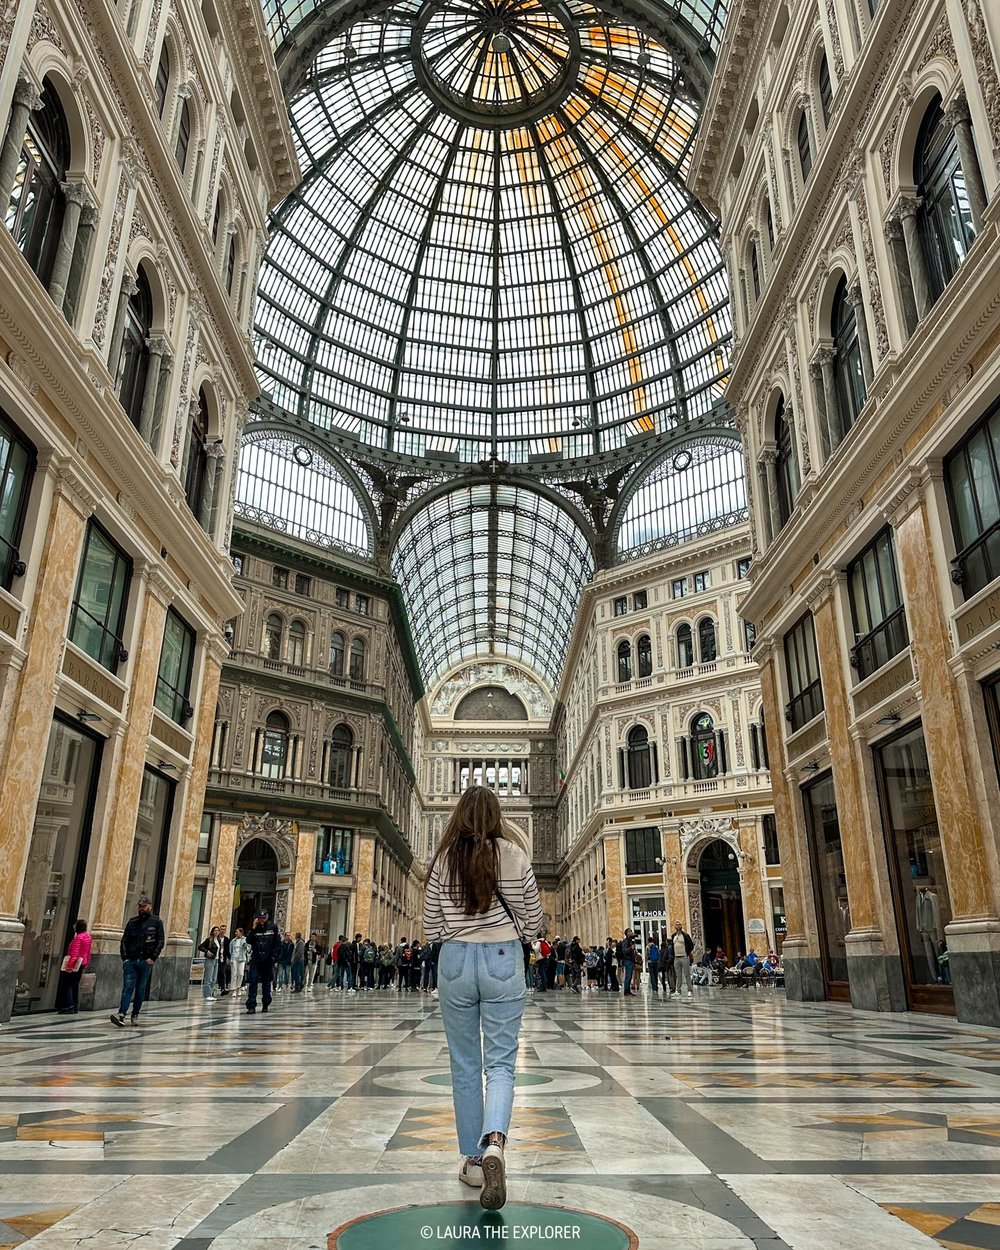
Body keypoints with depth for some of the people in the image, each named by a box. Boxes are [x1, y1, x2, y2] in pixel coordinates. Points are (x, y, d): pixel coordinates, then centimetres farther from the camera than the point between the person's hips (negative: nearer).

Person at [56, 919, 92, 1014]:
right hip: (82, 964, 9)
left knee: (67, 985, -2)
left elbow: (74, 954, -22)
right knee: (75, 985, 14)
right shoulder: (88, 937, 11)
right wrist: (86, 965, 23)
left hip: (74, 965, -9)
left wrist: (69, 966, -24)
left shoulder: (78, 937, -16)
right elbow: (88, 953, 17)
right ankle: (75, 1007, 16)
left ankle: (69, 1007, -6)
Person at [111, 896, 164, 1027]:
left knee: (140, 989, 6)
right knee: (128, 987, -9)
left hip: (146, 962, -1)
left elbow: (160, 941, -2)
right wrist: (125, 957, -3)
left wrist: (153, 958, -11)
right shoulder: (132, 922, 10)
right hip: (131, 961, 1)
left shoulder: (156, 922, 2)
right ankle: (121, 1014, -16)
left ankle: (135, 1015, 15)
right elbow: (124, 941, 9)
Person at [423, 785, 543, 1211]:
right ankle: (494, 1142, -18)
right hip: (502, 961, -1)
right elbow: (533, 922, 1)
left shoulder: (444, 859, -4)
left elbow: (431, 928, 1)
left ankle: (473, 1160, 22)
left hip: (455, 962, 1)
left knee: (464, 1065, 14)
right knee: (501, 1063, 5)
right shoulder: (514, 856, -5)